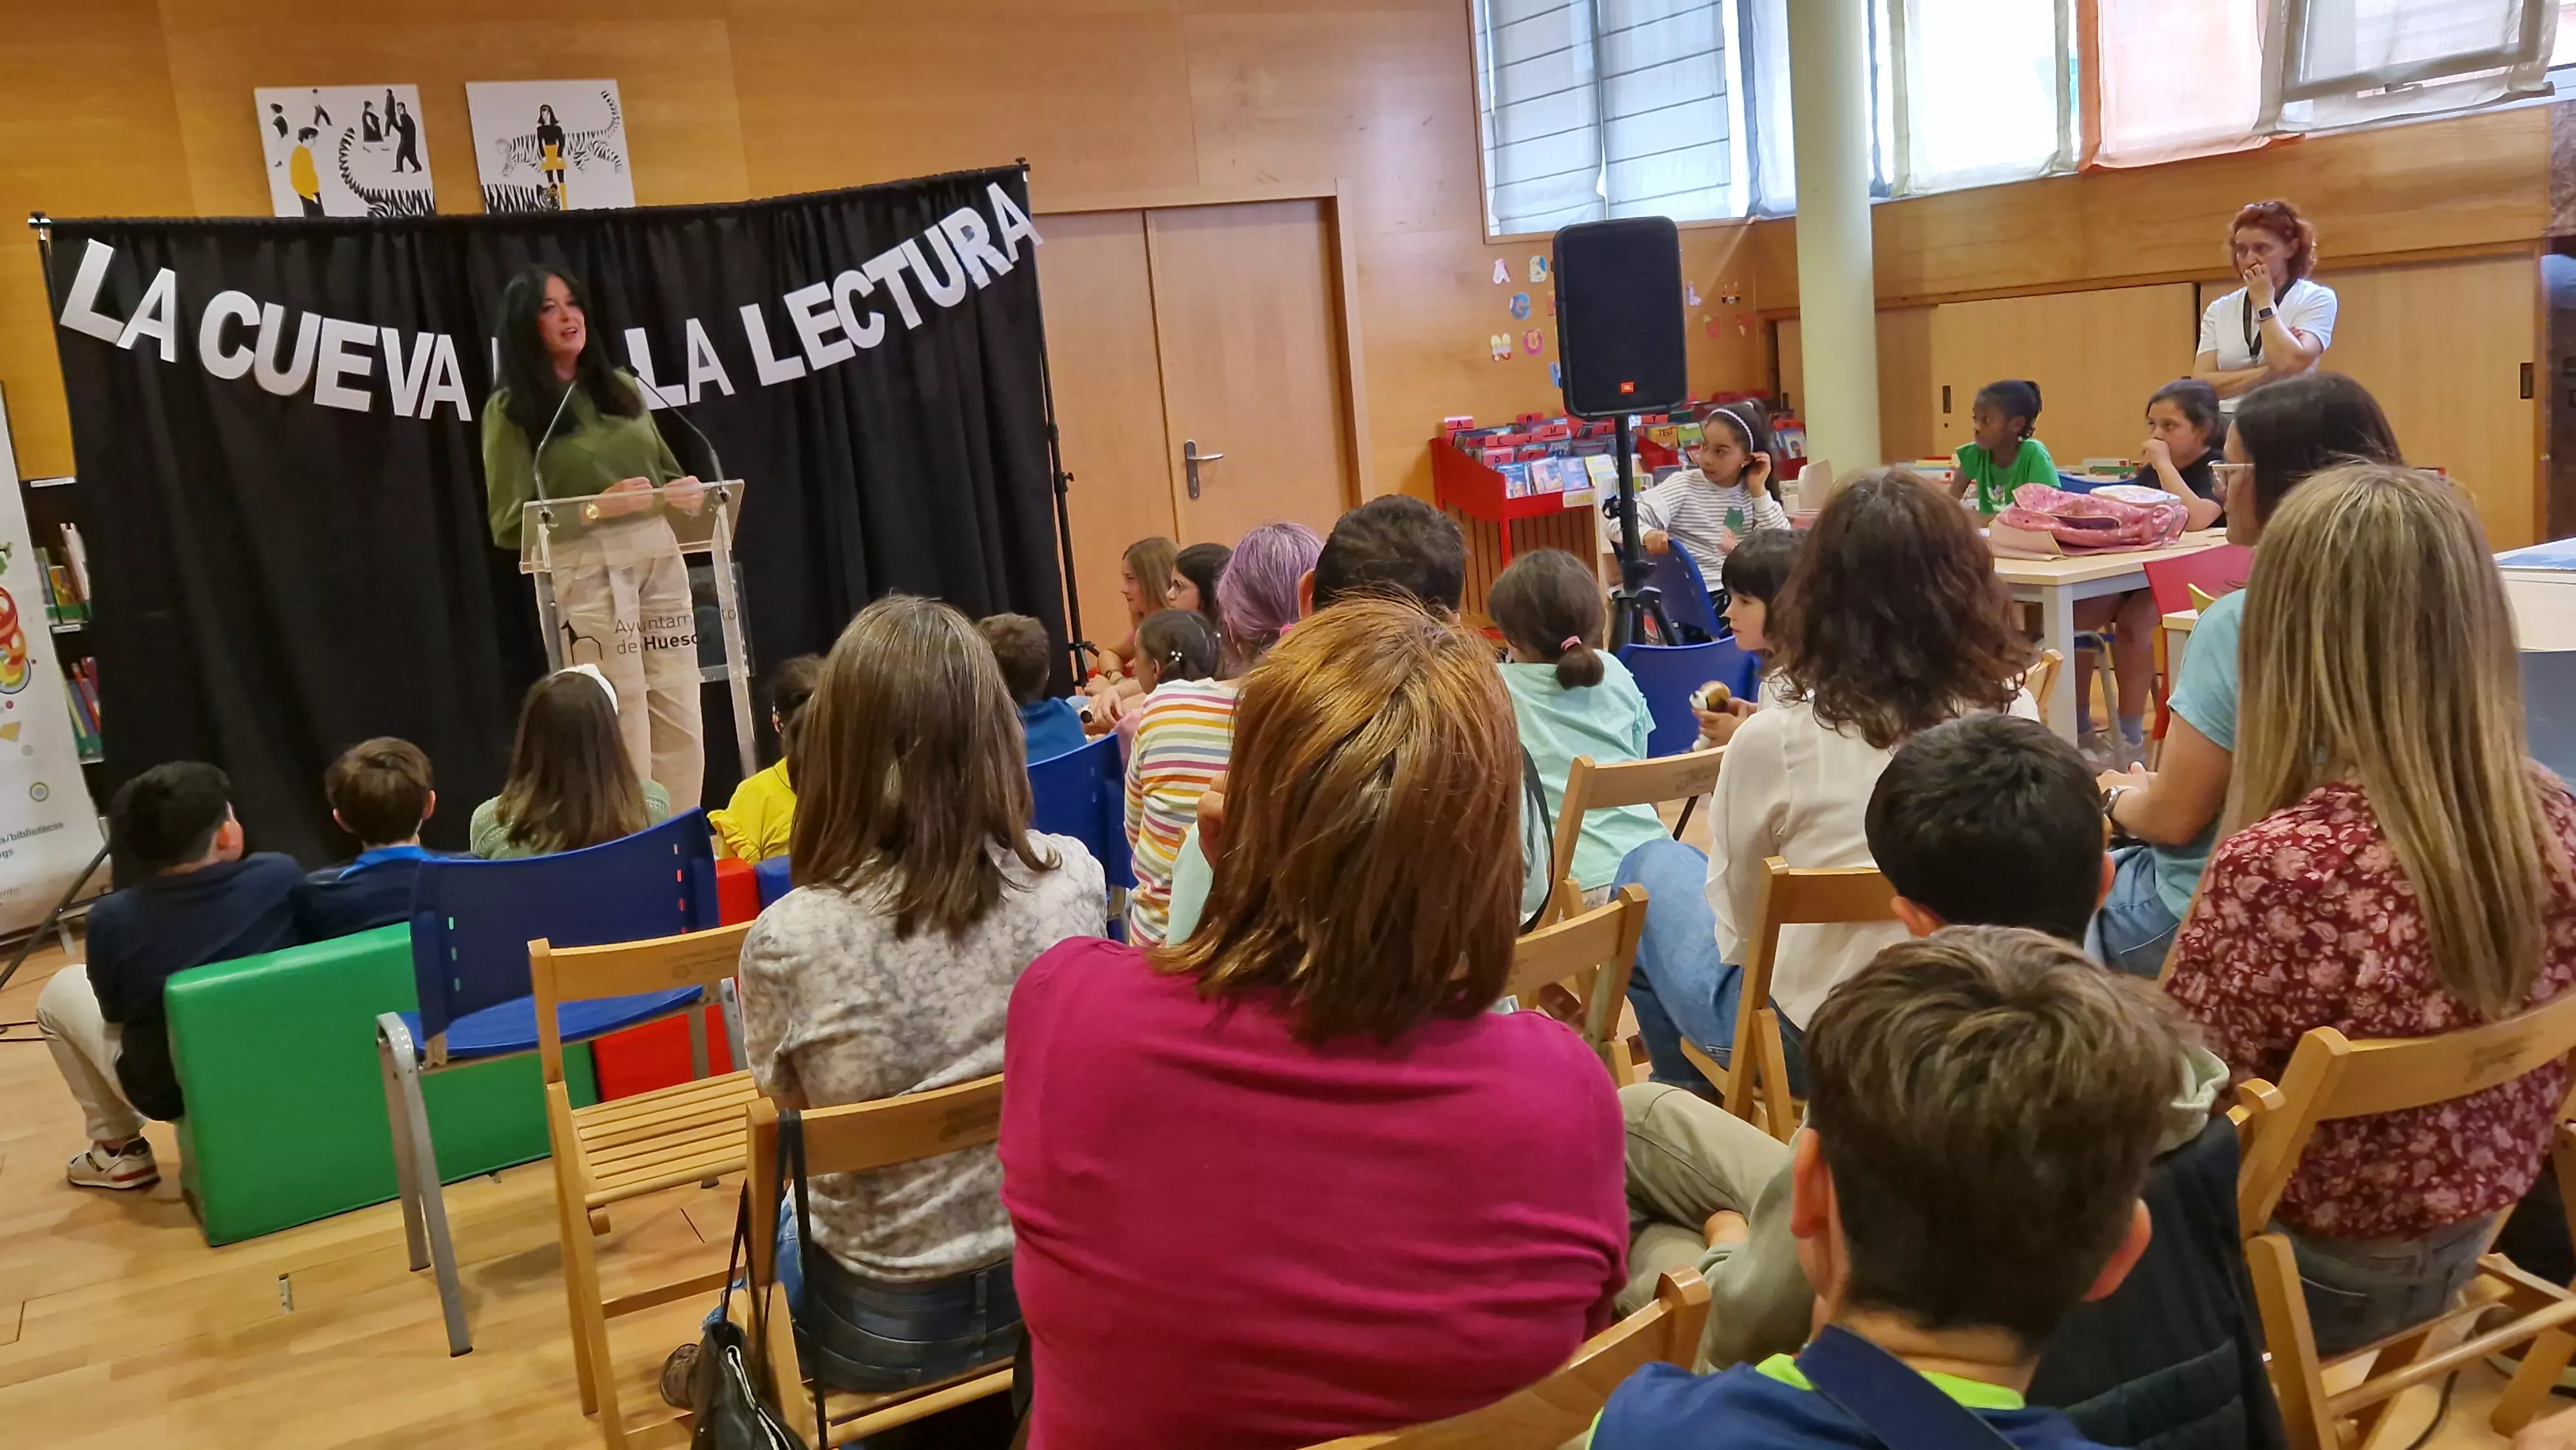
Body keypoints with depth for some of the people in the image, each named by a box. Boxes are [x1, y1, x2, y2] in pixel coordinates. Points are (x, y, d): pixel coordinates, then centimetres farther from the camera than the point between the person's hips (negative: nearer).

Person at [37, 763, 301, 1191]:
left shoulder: (111, 919, -20)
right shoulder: (280, 876, -16)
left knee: (61, 990, 20)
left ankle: (118, 1151, 24)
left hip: (171, 1095, -2)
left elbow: (115, 1012, -1)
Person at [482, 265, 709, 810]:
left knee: (682, 728, 4)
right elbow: (510, 525, -6)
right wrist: (597, 507, -18)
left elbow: (666, 475, 23)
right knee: (622, 739, -4)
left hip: (660, 561, 5)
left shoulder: (621, 387, 15)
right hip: (586, 573, -5)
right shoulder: (511, 409, -1)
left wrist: (685, 493, -1)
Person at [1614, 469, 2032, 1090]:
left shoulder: (1775, 740, -24)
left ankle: (1691, 1092, 38)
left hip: (1810, 1043, -5)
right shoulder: (2012, 713, -12)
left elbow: (1738, 922, -9)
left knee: (1651, 869, 22)